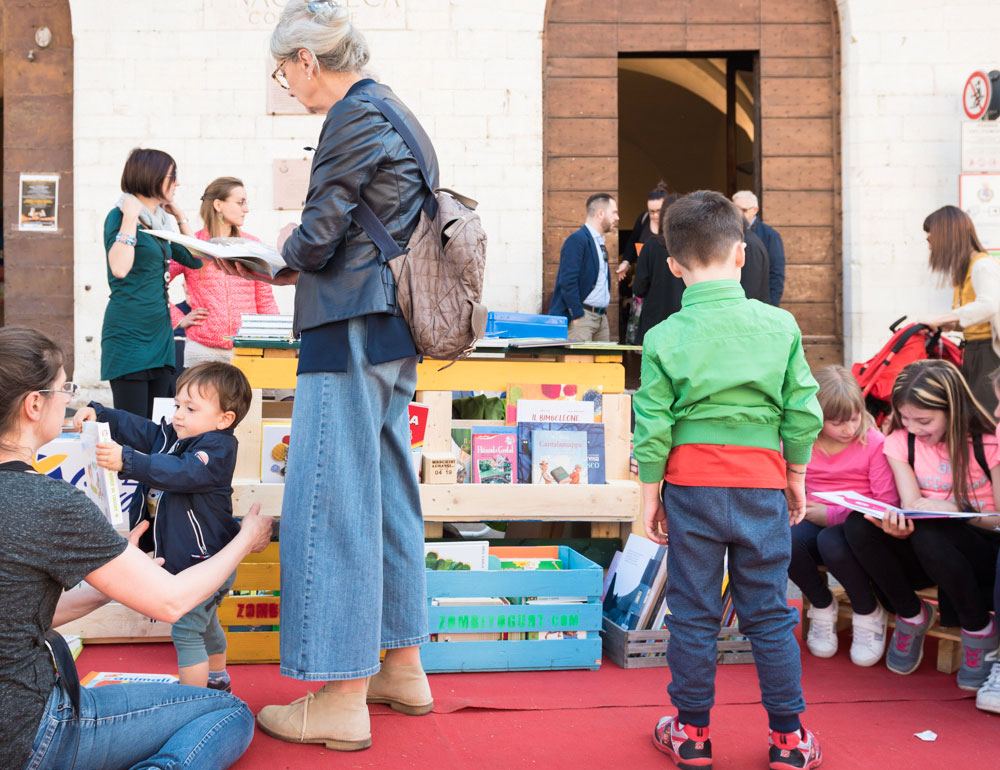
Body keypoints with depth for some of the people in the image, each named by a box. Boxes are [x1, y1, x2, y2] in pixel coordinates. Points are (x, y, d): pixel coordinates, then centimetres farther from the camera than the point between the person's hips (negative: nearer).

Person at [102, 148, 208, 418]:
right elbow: (119, 268, -24)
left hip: (159, 333, 8)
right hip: (129, 333, -8)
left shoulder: (159, 222, 15)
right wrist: (130, 219, -18)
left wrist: (180, 217, 15)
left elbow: (195, 260, 21)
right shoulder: (119, 216, -8)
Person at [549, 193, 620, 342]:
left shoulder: (600, 243, 20)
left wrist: (603, 312, 17)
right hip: (581, 316, -9)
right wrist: (577, 316, -18)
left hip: (601, 316, 9)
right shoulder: (577, 240, -10)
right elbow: (567, 281, -17)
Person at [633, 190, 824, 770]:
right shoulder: (780, 326, -2)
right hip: (762, 484, 1)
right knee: (769, 615, 11)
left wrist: (650, 495, 5)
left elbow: (653, 427, -5)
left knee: (693, 614, 9)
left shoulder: (665, 338, -6)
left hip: (691, 485, -1)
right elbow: (803, 412, 1)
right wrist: (796, 479, 13)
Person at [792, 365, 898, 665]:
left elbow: (888, 503, -13)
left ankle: (869, 614, -7)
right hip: (816, 522, 3)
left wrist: (833, 514, -18)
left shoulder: (873, 441, -7)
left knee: (831, 541, -38)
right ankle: (822, 607, 0)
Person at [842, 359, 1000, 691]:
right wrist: (898, 523, -33)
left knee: (929, 533, -37)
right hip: (925, 557, 4)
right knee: (858, 525, -23)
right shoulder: (901, 441, 1)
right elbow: (911, 505, -8)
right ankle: (912, 615, -3)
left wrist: (956, 510, -29)